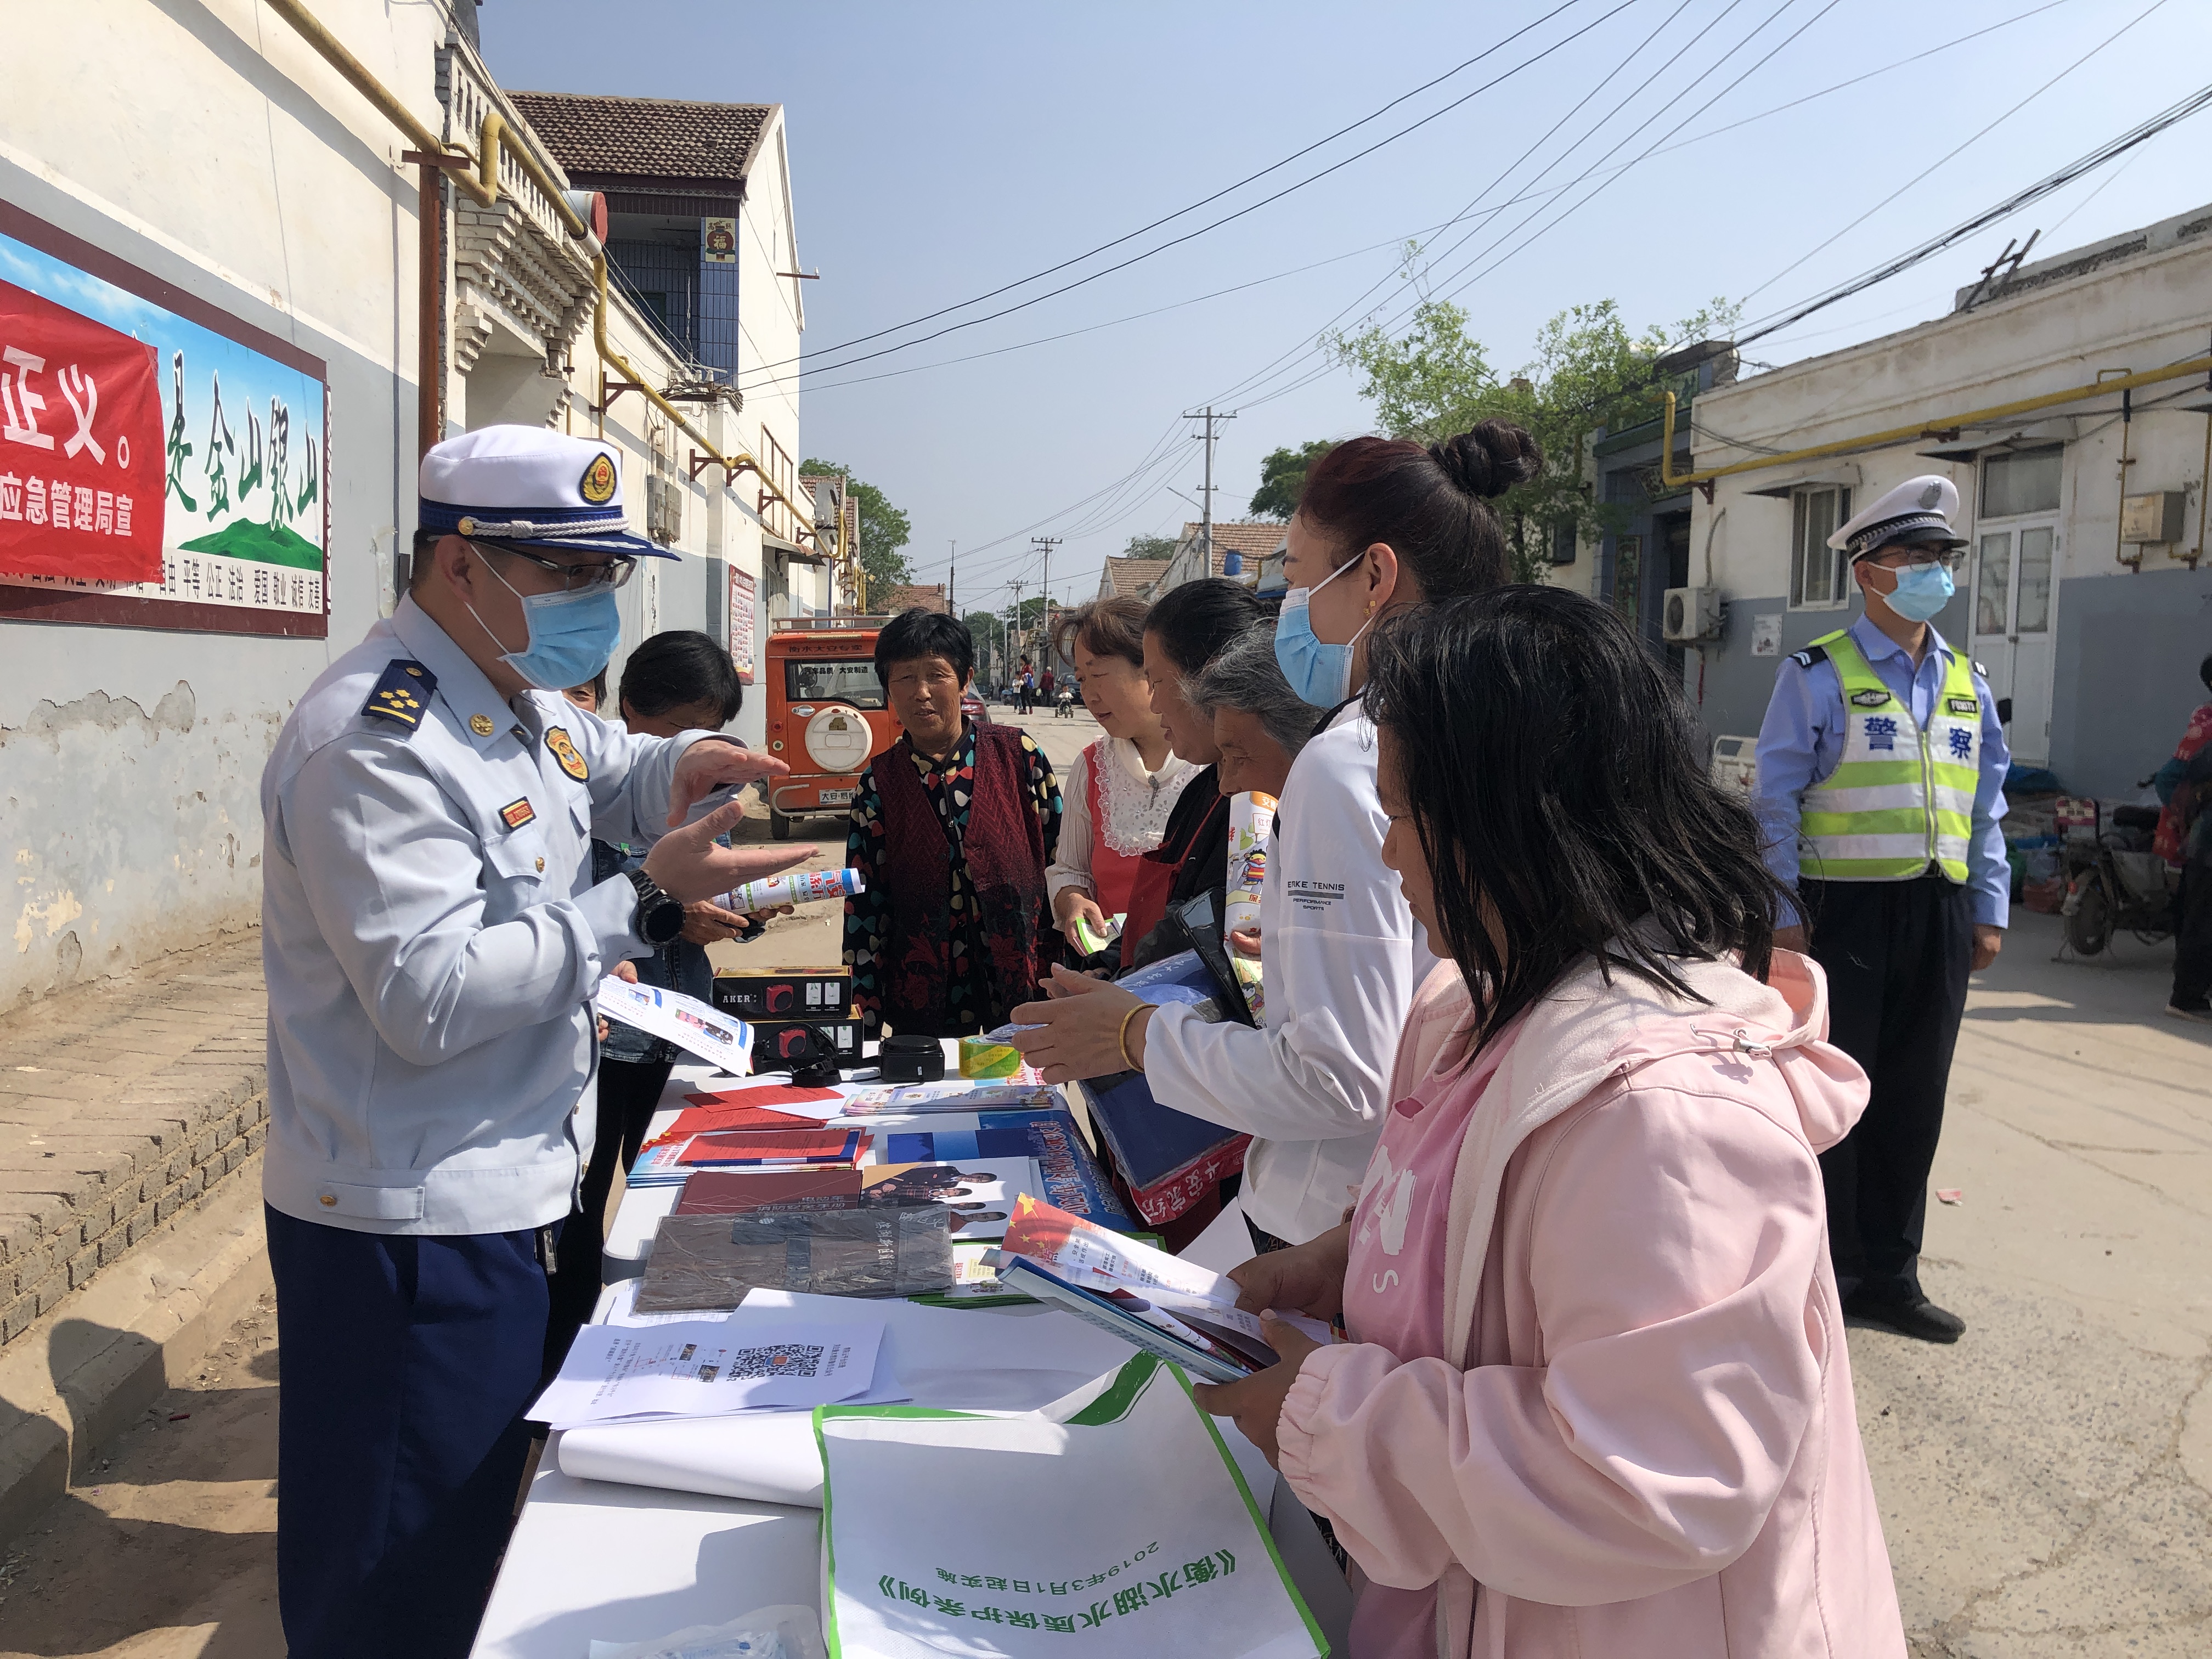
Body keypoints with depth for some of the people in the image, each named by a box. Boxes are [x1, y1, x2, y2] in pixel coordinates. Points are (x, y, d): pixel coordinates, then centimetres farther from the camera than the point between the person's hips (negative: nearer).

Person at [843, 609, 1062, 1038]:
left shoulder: (1018, 754, -3)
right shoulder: (878, 783, 0)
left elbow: (1062, 857, 0)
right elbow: (864, 906, 2)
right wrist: (865, 1019, -2)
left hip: (1023, 985, 0)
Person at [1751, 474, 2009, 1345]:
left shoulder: (1967, 684, 13)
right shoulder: (1819, 674, -6)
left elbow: (1986, 808, 16)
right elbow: (1777, 800, -7)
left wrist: (1990, 910, 11)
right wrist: (1782, 913, -12)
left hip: (1939, 914, 6)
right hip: (1845, 908, -6)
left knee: (1915, 1101, 12)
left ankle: (1890, 1275, 25)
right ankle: (1825, 1275, 17)